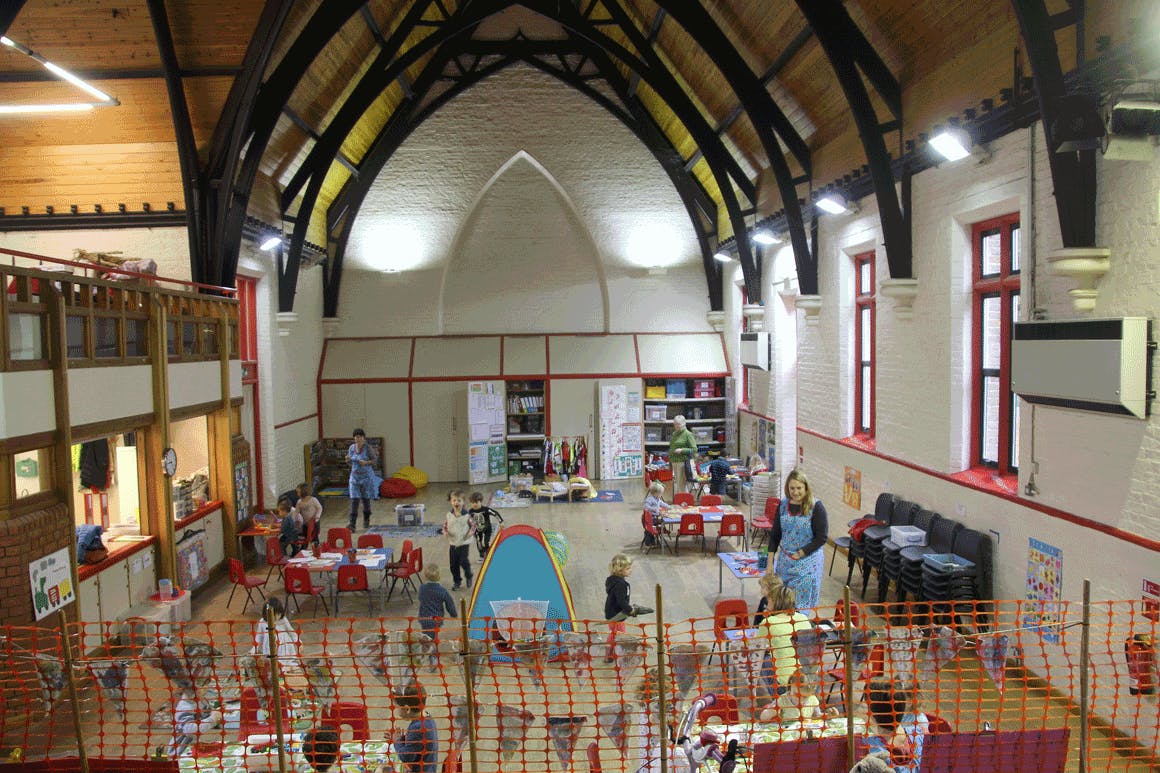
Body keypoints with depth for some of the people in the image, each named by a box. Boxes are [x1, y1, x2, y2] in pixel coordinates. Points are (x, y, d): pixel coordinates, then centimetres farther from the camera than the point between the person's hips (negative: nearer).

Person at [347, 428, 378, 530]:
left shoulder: (368, 448, -10)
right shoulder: (351, 448, 3)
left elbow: (375, 459, -4)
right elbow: (351, 463, 13)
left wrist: (366, 462, -21)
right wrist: (348, 460, -9)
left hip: (366, 476, -3)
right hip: (354, 476, 3)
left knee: (366, 499, 8)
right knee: (354, 499, -7)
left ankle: (366, 521, 26)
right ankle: (352, 524, -11)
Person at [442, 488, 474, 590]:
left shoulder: (467, 515, -14)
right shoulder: (449, 515, -5)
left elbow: (473, 525, -1)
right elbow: (445, 526, 6)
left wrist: (470, 533, -17)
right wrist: (445, 532, -13)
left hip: (464, 543, -3)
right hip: (452, 544, 3)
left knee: (464, 562, -9)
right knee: (453, 565, 8)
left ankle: (469, 576, 22)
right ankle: (457, 582, 28)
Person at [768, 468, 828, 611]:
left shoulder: (816, 507, -10)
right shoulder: (783, 505, 3)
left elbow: (821, 538, -10)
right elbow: (775, 534, 8)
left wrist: (800, 554, -12)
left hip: (808, 561, -4)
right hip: (785, 560, 4)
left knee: (802, 605, 0)